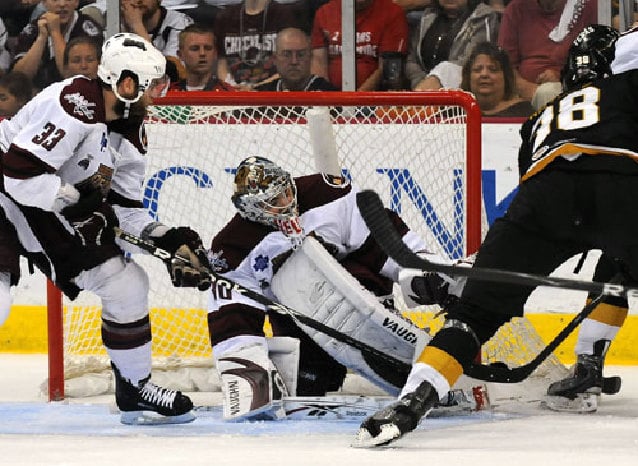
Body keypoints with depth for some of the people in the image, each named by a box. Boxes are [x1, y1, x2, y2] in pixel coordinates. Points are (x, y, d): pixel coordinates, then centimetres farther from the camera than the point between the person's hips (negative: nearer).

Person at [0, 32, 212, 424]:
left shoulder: (130, 131, 3)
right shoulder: (75, 105, -28)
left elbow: (125, 206, 9)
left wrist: (169, 239, -4)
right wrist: (80, 199, -23)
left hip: (60, 207, 9)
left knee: (126, 285, 6)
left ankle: (135, 391, 19)